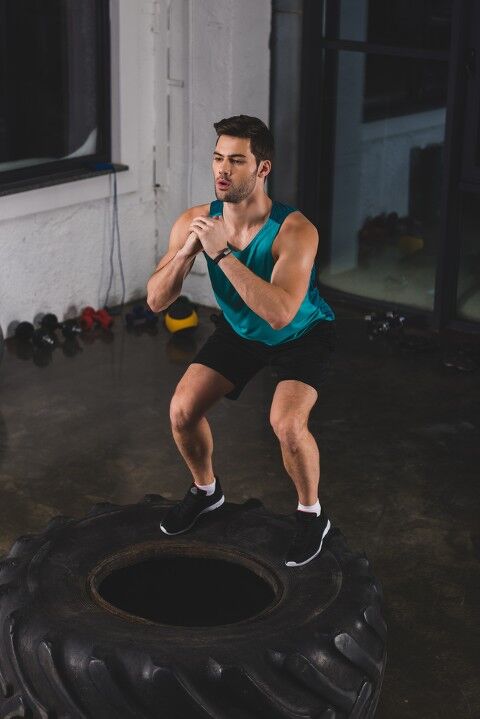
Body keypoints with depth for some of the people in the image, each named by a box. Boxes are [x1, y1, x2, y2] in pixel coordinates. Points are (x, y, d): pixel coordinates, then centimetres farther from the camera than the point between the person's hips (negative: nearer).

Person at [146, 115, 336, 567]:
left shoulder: (295, 230, -35)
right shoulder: (196, 221, -21)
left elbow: (281, 314, -47)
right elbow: (156, 300, -19)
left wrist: (223, 253, -48)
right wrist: (185, 252, -37)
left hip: (303, 334, -5)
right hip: (239, 331, 5)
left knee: (286, 422, -27)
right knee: (182, 409, -8)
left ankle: (311, 514, 1)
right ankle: (205, 490, 22)